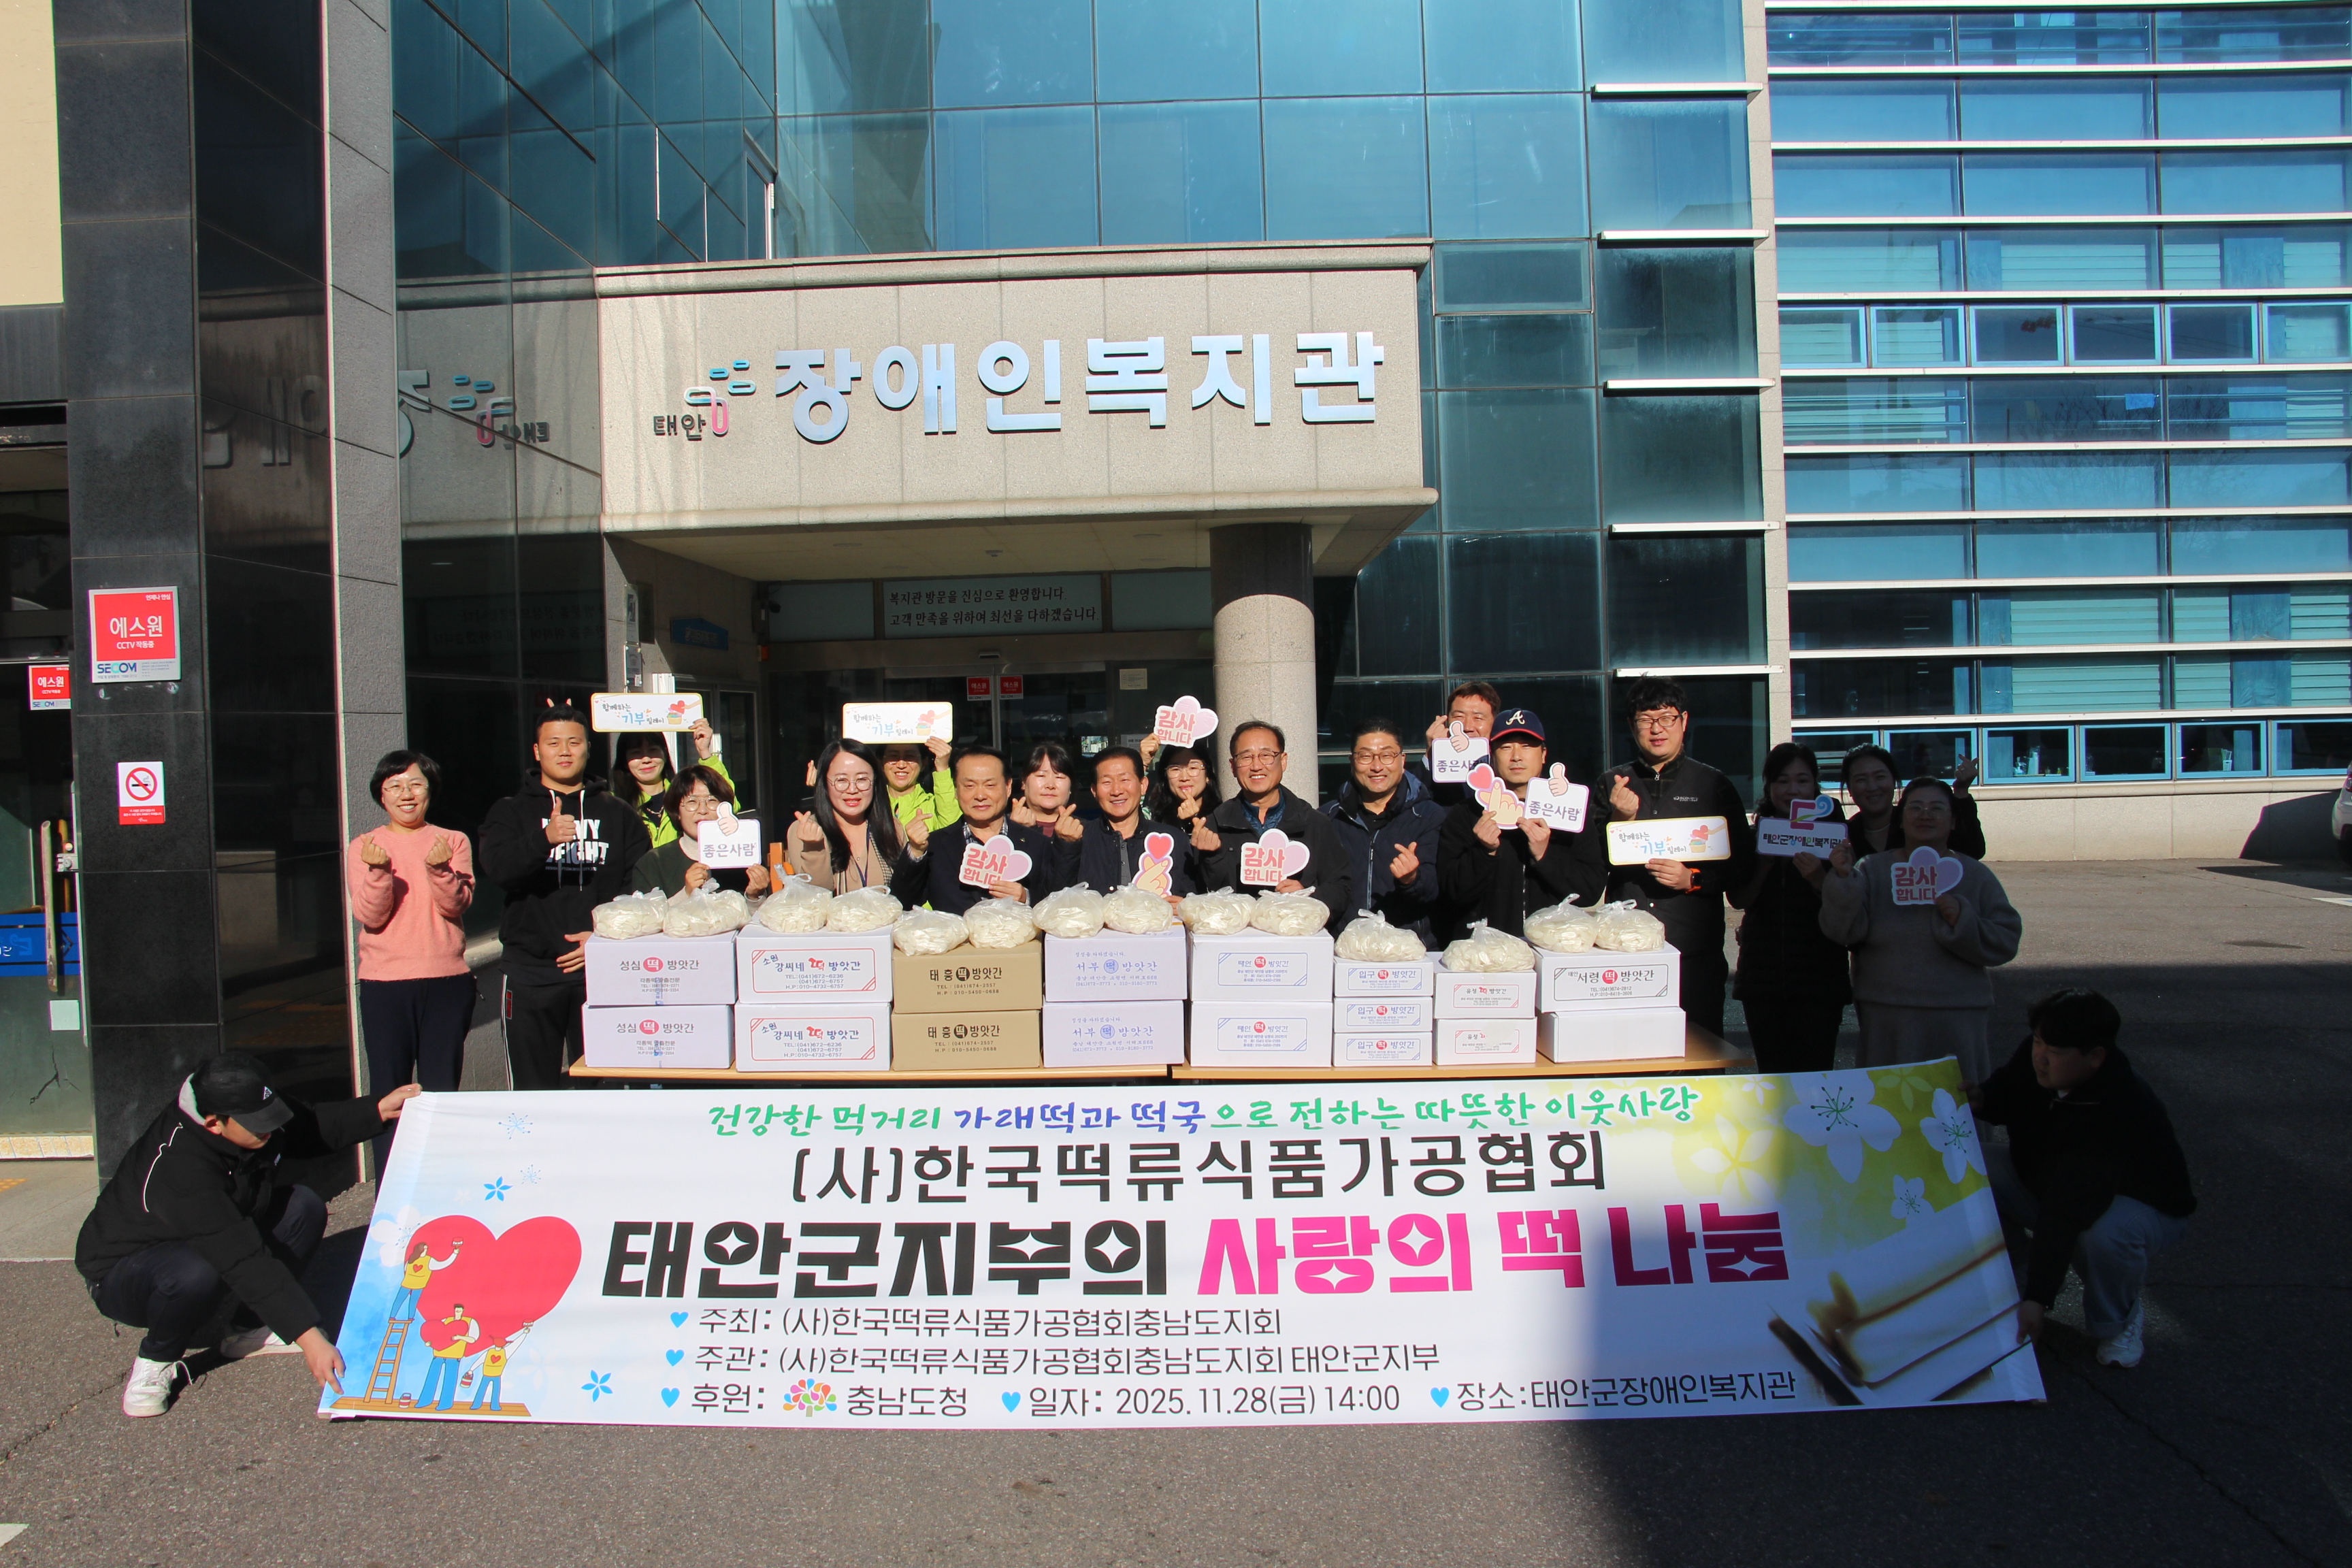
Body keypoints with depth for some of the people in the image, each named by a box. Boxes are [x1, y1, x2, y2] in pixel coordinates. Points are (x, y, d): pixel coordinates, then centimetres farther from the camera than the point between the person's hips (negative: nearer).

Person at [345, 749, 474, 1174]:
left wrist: (440, 869, -26)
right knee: (389, 1093, 4)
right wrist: (380, 871, -23)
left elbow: (456, 905, -7)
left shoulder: (454, 842, 6)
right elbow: (370, 916, -5)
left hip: (447, 981, 0)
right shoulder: (363, 848, 5)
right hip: (384, 984, 0)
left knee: (441, 1091, 6)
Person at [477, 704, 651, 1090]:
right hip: (533, 970, 0)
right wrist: (544, 839, -27)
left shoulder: (618, 815, 13)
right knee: (535, 1089, 2)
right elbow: (497, 868, -9)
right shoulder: (512, 812, 12)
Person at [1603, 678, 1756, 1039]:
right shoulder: (1612, 784, 11)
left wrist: (1694, 879, -11)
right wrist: (1621, 819, -10)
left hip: (1696, 953, 0)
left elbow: (1743, 866, 6)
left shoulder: (1714, 786, 8)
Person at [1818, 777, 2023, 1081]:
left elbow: (2006, 942, 1)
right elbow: (1843, 931, -7)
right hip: (1886, 1019, 0)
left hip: (1958, 1020, 1)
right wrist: (1843, 879, -18)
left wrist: (1963, 921, -14)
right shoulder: (1873, 870, 6)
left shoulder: (1976, 875, 8)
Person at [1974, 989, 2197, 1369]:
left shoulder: (2121, 1113, -37)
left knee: (2106, 1233, -41)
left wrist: (2039, 1298, -45)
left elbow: (2069, 1213, -43)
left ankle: (2118, 1321, -5)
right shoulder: (2032, 1061, -19)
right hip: (2044, 1184, 6)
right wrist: (1977, 1099, -20)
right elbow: (2002, 1097, 7)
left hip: (2144, 1205, -6)